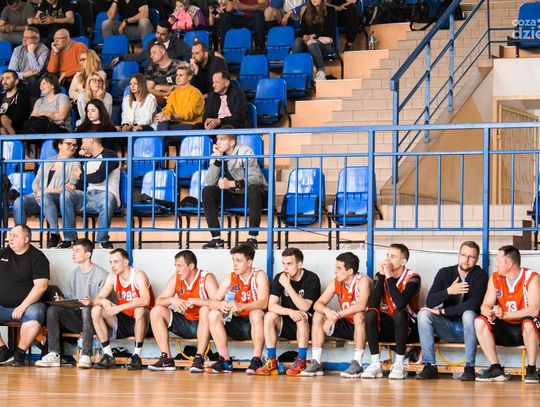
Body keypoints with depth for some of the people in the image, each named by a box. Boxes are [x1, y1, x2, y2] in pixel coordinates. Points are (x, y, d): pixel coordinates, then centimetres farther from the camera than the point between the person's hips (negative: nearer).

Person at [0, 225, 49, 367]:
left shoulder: (37, 257, -3)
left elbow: (41, 286, -13)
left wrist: (22, 307, -20)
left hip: (28, 304, -5)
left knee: (34, 316, -37)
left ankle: (19, 354, -20)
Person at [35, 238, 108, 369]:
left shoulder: (101, 274, -3)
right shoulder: (74, 274, 19)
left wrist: (92, 303, -27)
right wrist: (62, 300, -1)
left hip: (91, 317, -6)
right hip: (76, 317, 6)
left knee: (86, 309, -39)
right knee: (52, 310, -19)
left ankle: (86, 356, -45)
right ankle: (53, 355, -28)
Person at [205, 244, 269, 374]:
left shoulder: (259, 276, -10)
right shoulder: (230, 278, 1)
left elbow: (263, 303, -25)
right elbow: (213, 302, -7)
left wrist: (241, 306, -42)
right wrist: (220, 305, -33)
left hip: (255, 325, -4)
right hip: (236, 326, 4)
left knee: (257, 314, -36)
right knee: (213, 315, -18)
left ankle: (257, 360, -28)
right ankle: (225, 361, -17)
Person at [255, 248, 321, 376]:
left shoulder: (311, 279, -14)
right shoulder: (279, 278, -3)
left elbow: (304, 307, -24)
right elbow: (271, 305, -12)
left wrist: (288, 286, -27)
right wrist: (290, 312, -31)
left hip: (307, 325, -3)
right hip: (286, 326, 4)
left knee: (301, 316, -34)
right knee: (269, 316, -23)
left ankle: (301, 362, -28)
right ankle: (272, 362, -22)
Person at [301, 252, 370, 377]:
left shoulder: (362, 281, -20)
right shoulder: (336, 283, -3)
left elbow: (361, 306, -37)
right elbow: (318, 304, -8)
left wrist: (336, 315, -38)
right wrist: (327, 311, -32)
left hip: (364, 325, -6)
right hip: (347, 326, 6)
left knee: (359, 315, -37)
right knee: (318, 316, -8)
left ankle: (357, 364, -33)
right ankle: (316, 363, -13)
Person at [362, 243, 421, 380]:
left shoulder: (412, 278, -13)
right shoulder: (380, 275, -1)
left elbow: (400, 304, -30)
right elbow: (373, 304, -17)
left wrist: (389, 277, -26)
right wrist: (382, 276, -20)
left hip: (407, 328, -4)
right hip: (387, 327, 4)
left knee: (399, 313, -34)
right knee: (370, 313, -25)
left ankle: (399, 365, -26)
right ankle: (375, 364, -23)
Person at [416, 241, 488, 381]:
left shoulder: (480, 276, -6)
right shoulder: (445, 273, 3)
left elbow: (474, 304, -20)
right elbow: (429, 302, -8)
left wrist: (442, 311, -17)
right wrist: (448, 291, -27)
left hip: (467, 328, -3)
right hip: (447, 327, 3)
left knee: (469, 314, -34)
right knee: (423, 314, -21)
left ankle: (469, 367, -27)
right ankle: (430, 366, -22)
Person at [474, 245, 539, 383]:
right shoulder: (495, 278, 4)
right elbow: (485, 306, 0)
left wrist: (504, 314, -31)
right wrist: (489, 313, -26)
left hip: (525, 330, -5)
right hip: (505, 330, 5)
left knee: (529, 323, -37)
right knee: (480, 322, -19)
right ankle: (496, 369, -19)